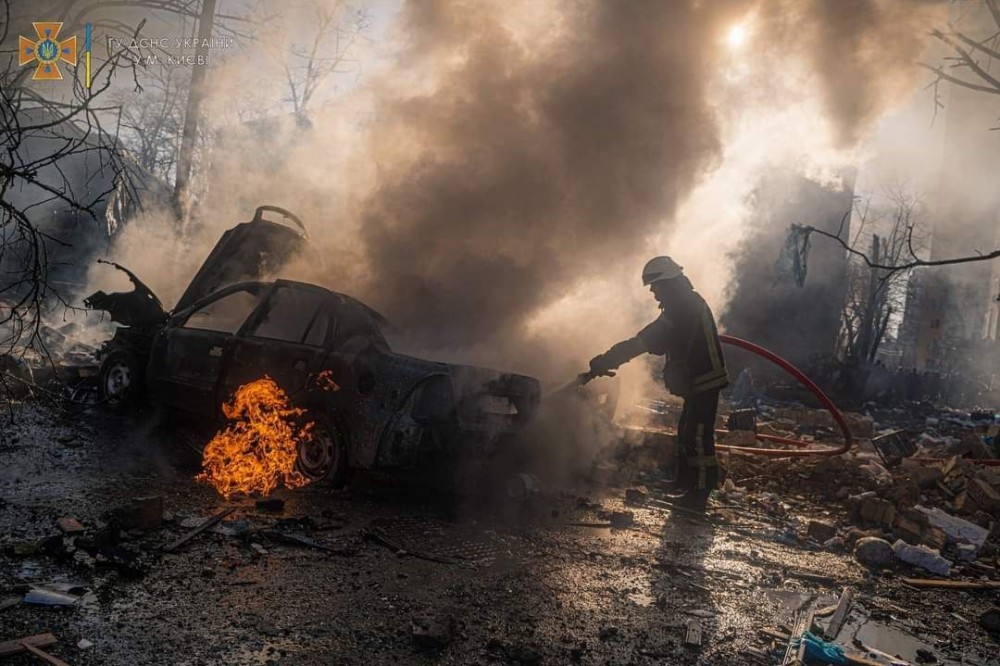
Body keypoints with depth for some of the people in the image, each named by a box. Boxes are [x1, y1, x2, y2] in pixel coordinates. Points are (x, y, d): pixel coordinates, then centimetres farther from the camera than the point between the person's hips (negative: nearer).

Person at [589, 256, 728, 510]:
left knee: (698, 437, -5)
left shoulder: (682, 309, -21)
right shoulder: (689, 302, 13)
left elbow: (644, 341, -26)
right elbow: (660, 342, 19)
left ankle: (699, 494, 2)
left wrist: (605, 360, -24)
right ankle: (689, 488, 26)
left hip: (704, 383, -11)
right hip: (701, 382, 11)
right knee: (687, 435, 16)